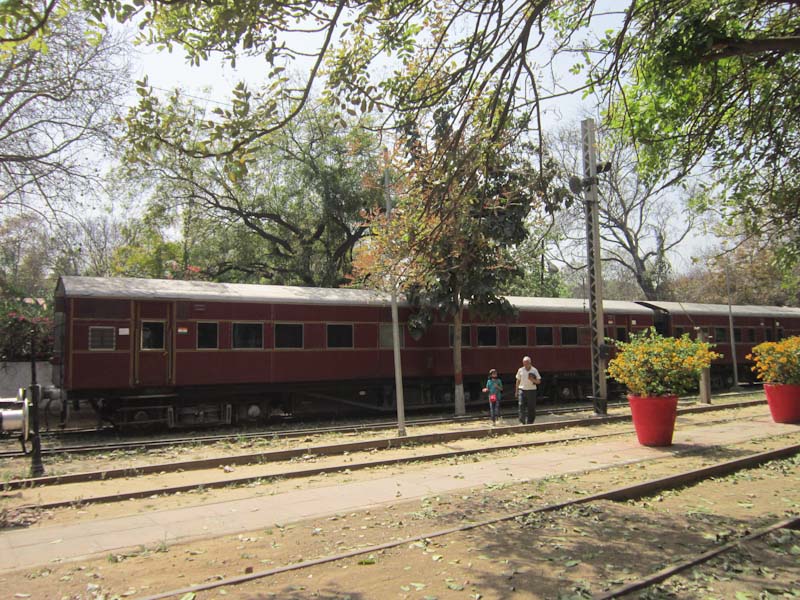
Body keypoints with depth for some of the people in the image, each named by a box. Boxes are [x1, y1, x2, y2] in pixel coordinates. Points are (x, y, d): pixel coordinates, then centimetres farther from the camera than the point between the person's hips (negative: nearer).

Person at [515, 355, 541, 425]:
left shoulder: (534, 370, 0)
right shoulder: (520, 370, 5)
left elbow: (538, 381, 2)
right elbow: (518, 381, 13)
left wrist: (533, 380, -18)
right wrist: (516, 391, 11)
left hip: (531, 390, -1)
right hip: (522, 390, 1)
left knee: (531, 407, 2)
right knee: (521, 406, -10)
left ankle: (530, 422, 12)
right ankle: (523, 421, -6)